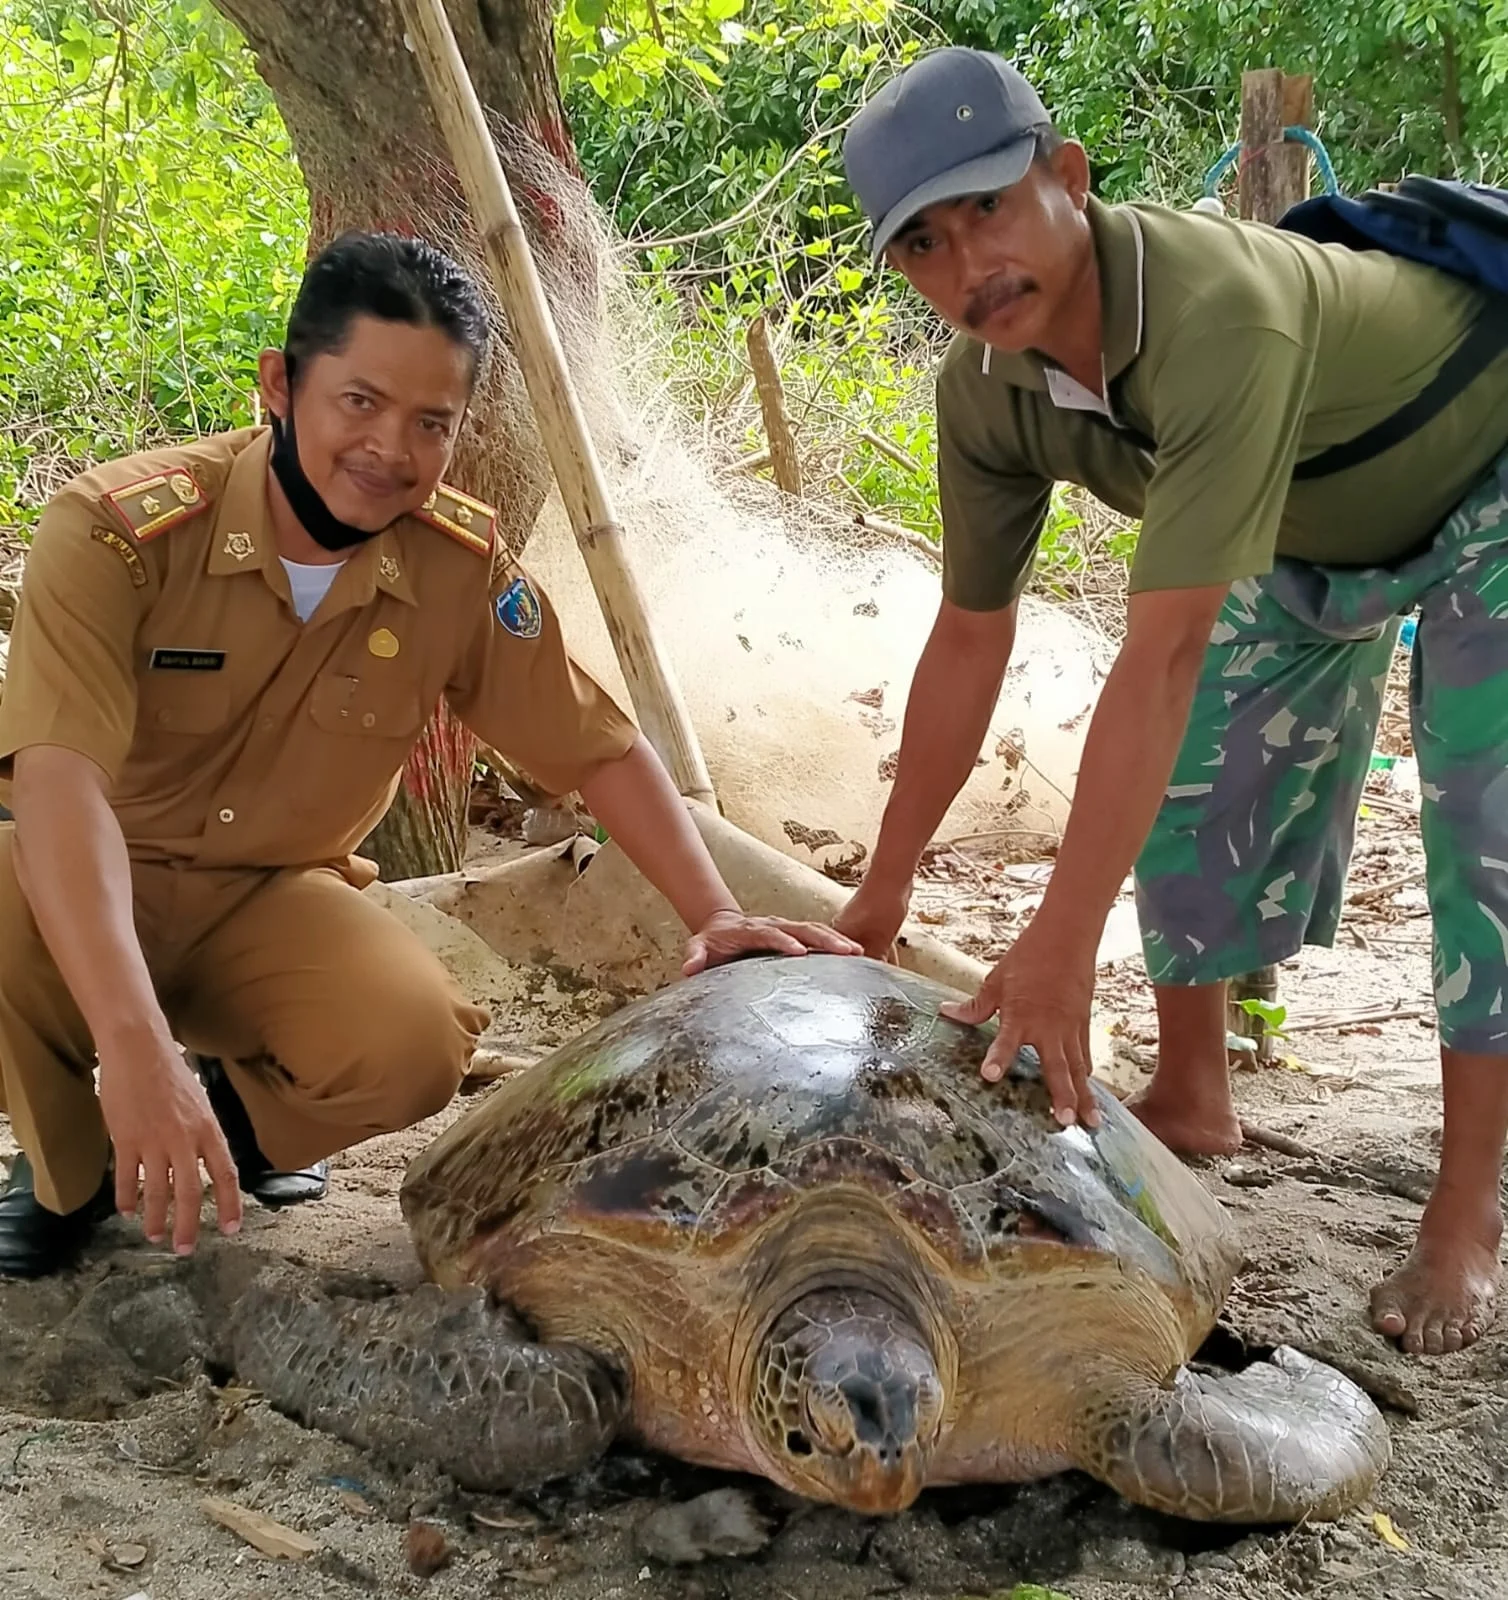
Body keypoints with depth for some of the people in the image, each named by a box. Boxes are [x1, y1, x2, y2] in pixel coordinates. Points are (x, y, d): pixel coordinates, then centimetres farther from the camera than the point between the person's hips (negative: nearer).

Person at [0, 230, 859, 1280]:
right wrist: (138, 1053, -50)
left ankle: (243, 1112, 9)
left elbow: (602, 748, -4)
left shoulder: (464, 565, -13)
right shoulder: (119, 532, -26)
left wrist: (716, 916, -19)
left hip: (272, 897, 2)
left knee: (415, 1047, -27)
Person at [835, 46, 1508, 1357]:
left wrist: (1062, 942, -49)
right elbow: (969, 638, -12)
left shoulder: (1219, 315, -44)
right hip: (1310, 535, 7)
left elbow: (1164, 654, -48)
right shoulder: (985, 388, -20)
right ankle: (1193, 1098, 21)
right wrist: (884, 887, -8)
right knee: (1194, 786, 3)